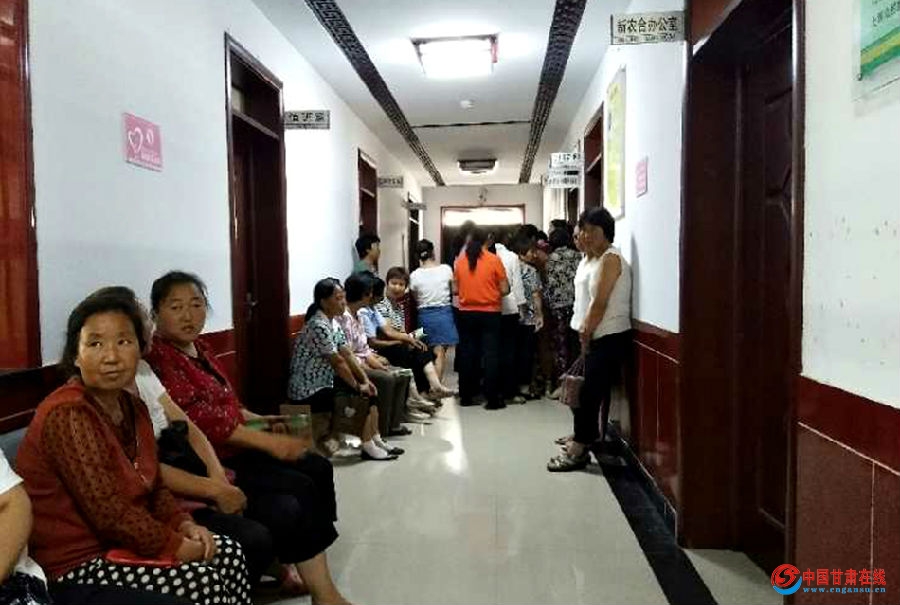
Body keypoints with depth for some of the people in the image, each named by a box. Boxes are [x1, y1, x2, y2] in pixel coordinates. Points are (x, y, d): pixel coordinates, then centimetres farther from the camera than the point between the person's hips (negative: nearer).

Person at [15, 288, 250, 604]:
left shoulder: (133, 408, 5)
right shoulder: (66, 415, -23)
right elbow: (108, 512, -27)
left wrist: (184, 525, -7)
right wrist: (177, 547, -20)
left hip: (121, 539, 9)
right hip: (76, 559, -9)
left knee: (229, 553, 2)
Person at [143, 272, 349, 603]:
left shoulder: (198, 348, 12)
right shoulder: (157, 358, -17)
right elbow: (200, 420, -23)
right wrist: (267, 441, -22)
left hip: (233, 446, 10)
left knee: (319, 469, 2)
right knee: (299, 489, -17)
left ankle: (304, 566, 9)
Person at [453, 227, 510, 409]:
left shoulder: (459, 262, 1)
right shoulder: (494, 260, -6)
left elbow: (456, 288, 6)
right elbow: (505, 289, -7)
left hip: (466, 314, 3)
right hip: (490, 313, -3)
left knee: (467, 354, 10)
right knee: (491, 355, 1)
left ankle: (466, 396, 17)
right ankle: (492, 399, 1)